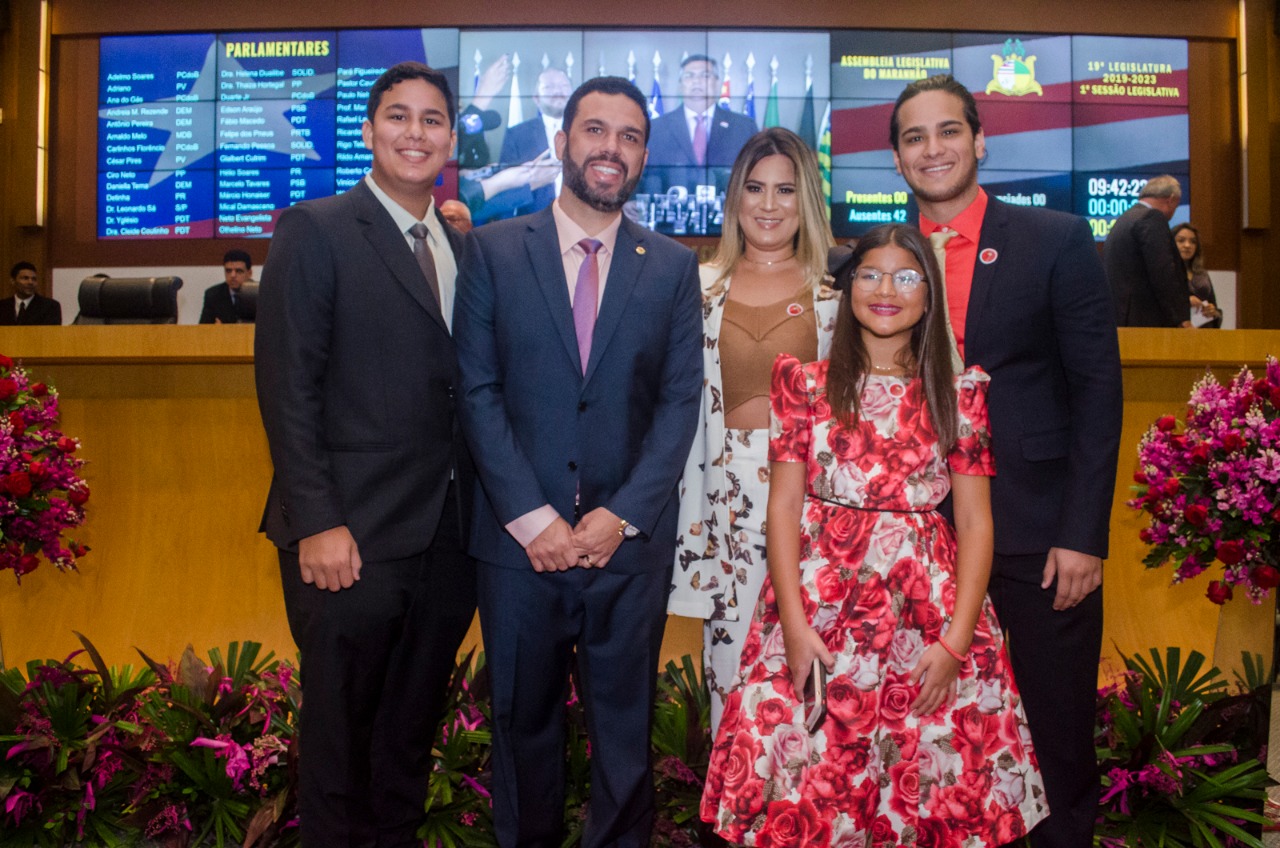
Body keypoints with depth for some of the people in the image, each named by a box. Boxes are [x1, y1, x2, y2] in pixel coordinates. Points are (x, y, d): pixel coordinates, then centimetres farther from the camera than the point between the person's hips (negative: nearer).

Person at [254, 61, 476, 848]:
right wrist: (316, 524, -16)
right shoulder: (316, 231, -5)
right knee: (341, 729, 11)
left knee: (415, 723, 18)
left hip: (449, 532, 5)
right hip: (355, 533, -5)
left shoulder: (462, 244, 12)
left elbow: (465, 383, 11)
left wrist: (484, 510, 3)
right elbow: (288, 389, -11)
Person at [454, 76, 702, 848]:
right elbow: (479, 392, -3)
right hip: (521, 541, 0)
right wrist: (531, 518, -11)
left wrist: (623, 515, -10)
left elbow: (681, 401, 1)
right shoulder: (493, 250, 2)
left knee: (626, 728, 12)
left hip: (630, 542, 1)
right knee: (523, 722, 14)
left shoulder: (674, 267, 6)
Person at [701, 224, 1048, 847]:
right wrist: (795, 625, -10)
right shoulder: (807, 383, 4)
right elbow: (783, 506, -1)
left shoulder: (959, 392, 5)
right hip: (819, 597, 0)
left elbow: (976, 521, 2)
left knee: (933, 783, 5)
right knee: (807, 786, 3)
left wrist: (956, 640, -8)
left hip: (926, 607, 1)